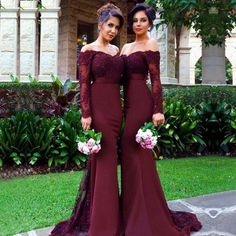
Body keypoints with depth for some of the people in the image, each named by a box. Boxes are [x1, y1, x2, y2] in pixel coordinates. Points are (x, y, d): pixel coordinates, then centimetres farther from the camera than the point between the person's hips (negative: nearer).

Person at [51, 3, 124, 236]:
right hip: (98, 107, -6)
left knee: (109, 158, 12)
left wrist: (119, 111, 12)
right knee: (105, 159, -4)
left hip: (115, 107, 6)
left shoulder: (116, 50, 14)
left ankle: (104, 213, 29)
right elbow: (84, 84, -10)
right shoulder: (88, 50, -4)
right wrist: (86, 114, -16)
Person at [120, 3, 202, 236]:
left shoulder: (150, 45, -4)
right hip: (130, 102, 8)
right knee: (131, 154, 11)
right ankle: (135, 212, 24)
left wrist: (158, 110, -19)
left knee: (135, 153, -7)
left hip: (141, 102, -8)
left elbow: (156, 80, -12)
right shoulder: (126, 47, 17)